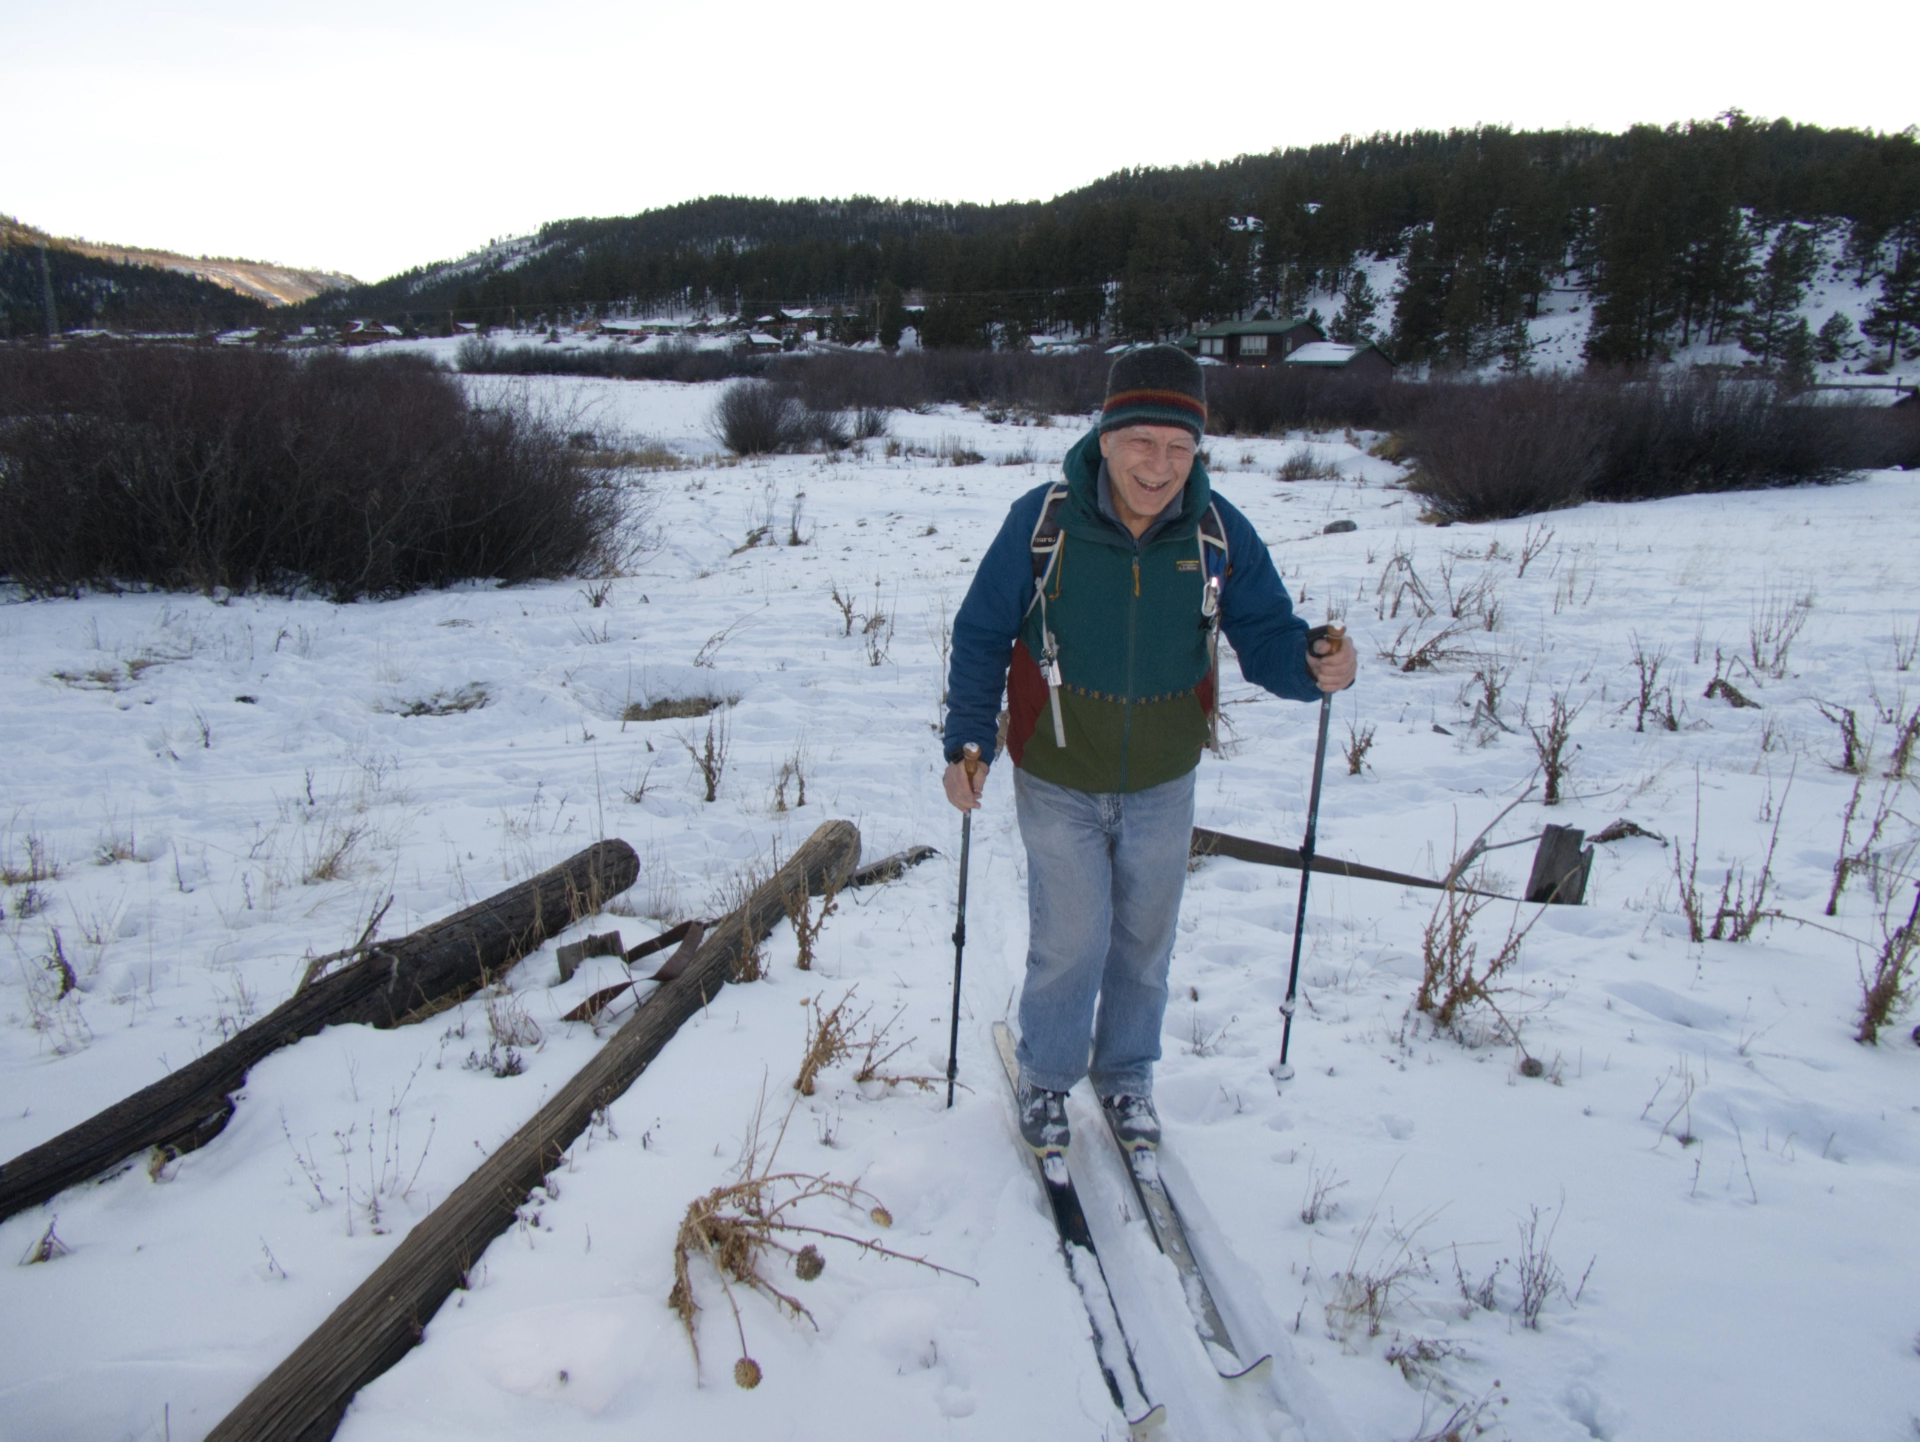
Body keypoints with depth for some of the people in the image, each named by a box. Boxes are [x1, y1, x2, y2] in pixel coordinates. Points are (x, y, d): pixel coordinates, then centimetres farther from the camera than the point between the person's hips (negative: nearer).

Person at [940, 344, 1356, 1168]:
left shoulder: (1220, 532, -12)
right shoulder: (1042, 521, -18)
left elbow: (1264, 634, -7)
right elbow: (982, 635, -7)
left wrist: (1312, 665, -30)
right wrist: (968, 743, -13)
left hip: (1162, 786, 3)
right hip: (1058, 783, -2)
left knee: (1143, 942, 18)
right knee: (1070, 945, 3)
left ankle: (1126, 1076, 43)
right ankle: (1046, 1078, 32)